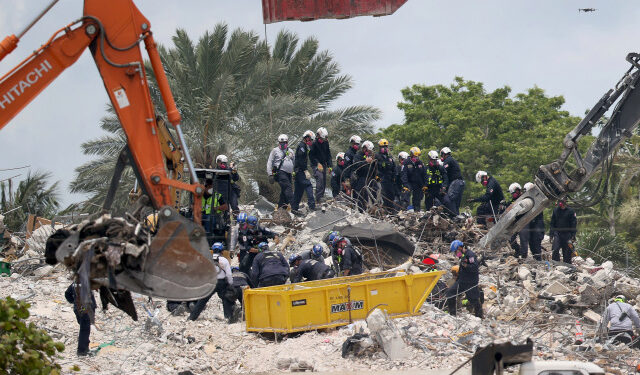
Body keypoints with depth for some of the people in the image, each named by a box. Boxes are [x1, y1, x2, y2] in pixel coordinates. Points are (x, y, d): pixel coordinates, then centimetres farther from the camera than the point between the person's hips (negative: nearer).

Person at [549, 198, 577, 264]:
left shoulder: (570, 211, 1)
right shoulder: (555, 210, 9)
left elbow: (573, 224, 1)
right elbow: (552, 223, 13)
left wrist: (573, 236, -6)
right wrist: (551, 235, 5)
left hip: (567, 234, -1)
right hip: (557, 233, 2)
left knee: (567, 252, 1)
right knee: (555, 250, -13)